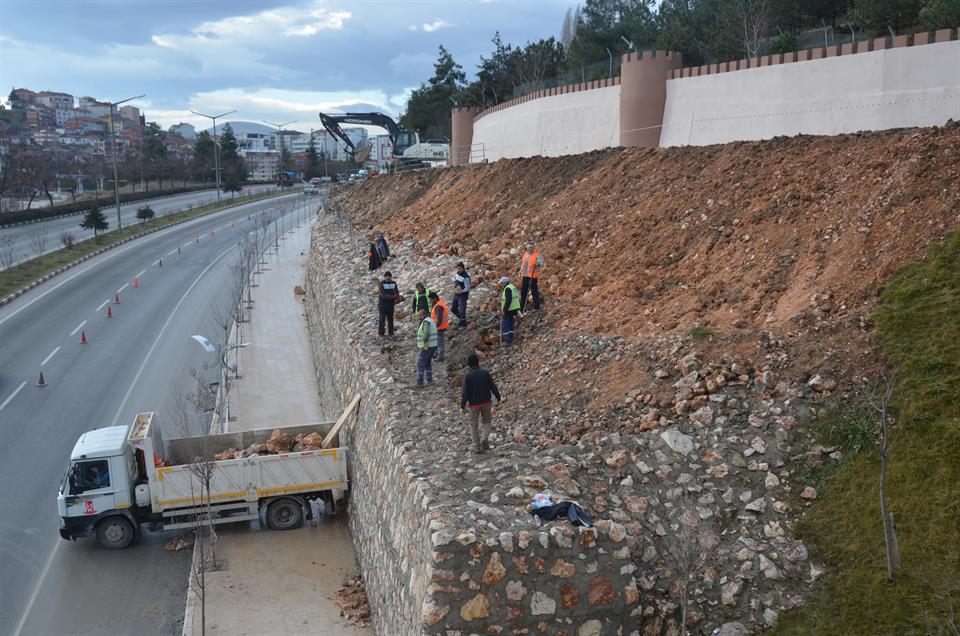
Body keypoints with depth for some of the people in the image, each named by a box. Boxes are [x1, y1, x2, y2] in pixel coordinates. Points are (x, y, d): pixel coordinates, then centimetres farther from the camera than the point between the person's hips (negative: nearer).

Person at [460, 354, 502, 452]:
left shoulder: (467, 376, -12)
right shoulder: (485, 373, -7)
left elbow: (464, 393, -14)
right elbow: (493, 387, -4)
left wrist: (462, 406, -7)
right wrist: (498, 398, 10)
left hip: (474, 404, -1)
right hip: (486, 402, 2)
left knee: (473, 425, 13)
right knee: (487, 422, 20)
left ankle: (477, 447, 13)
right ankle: (484, 439, -4)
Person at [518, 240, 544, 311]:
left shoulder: (537, 255, -9)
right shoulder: (525, 254, 13)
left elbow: (542, 264, -17)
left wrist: (538, 264, -39)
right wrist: (521, 272, 21)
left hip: (532, 277, -7)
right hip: (524, 276, 7)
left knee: (534, 292, -3)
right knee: (523, 292, 12)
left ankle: (536, 307, 5)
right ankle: (522, 308, 22)